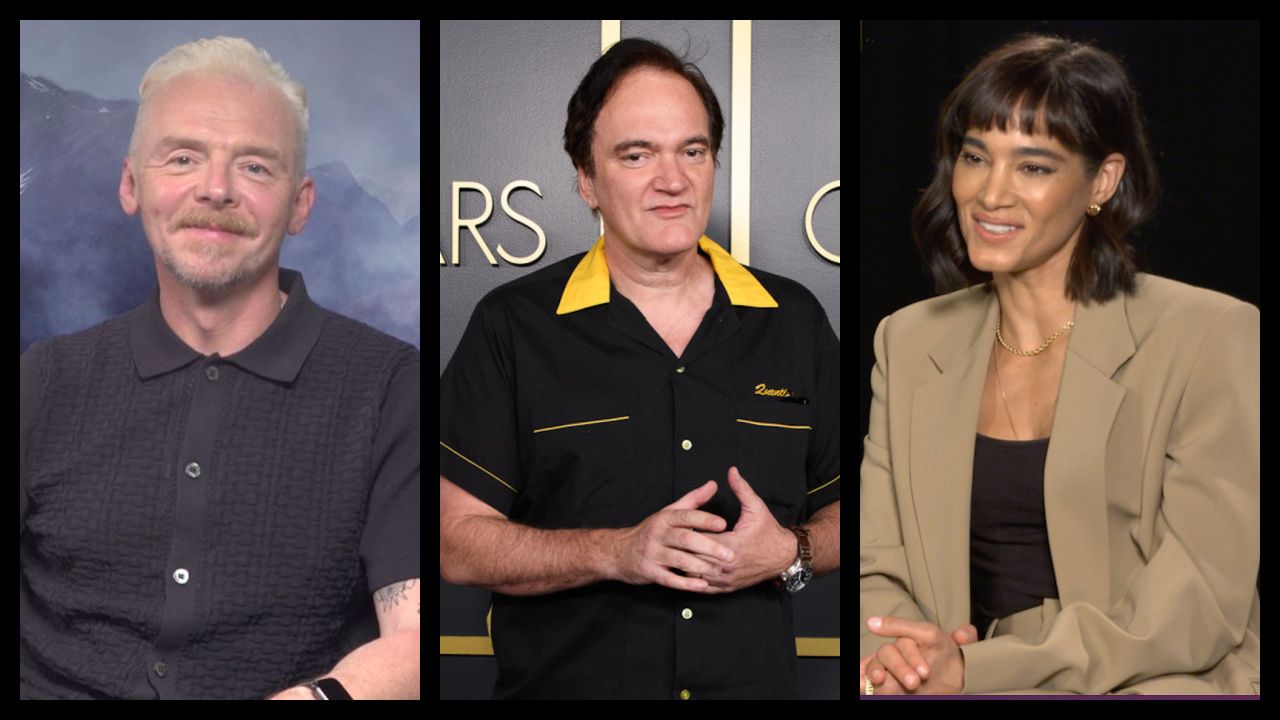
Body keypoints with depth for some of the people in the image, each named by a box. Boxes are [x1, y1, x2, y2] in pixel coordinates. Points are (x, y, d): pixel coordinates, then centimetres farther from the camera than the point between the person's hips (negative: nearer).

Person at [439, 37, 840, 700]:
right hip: (560, 682, -2)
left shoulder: (795, 320, 2)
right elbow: (456, 542, -10)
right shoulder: (513, 326, -7)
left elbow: (843, 509, 8)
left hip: (759, 681, 3)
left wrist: (789, 551, -13)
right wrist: (616, 553, -22)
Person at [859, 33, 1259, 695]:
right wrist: (892, 656, -17)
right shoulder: (908, 342, 9)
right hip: (970, 676, 4)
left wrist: (977, 670, -18)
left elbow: (1199, 611, -11)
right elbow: (877, 571, 5)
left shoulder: (1211, 338, -5)